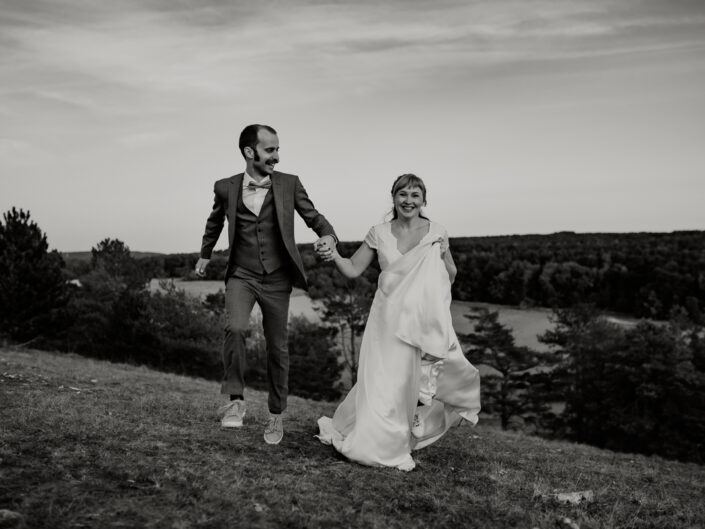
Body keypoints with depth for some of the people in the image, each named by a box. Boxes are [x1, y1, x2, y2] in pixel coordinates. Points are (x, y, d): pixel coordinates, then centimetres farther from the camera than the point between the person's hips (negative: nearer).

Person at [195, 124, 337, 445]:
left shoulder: (289, 184, -4)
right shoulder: (226, 187, -1)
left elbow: (313, 216, 5)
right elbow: (215, 221, 18)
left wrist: (329, 236, -17)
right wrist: (205, 254, 32)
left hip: (277, 279, 0)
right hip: (241, 276, 0)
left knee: (277, 347, 6)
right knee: (235, 328, -27)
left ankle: (276, 414, 24)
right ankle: (236, 400, -10)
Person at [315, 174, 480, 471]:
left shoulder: (436, 233, 1)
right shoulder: (379, 234, 1)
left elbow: (449, 280, 9)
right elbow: (353, 269, 3)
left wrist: (443, 256, -9)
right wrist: (334, 256, -15)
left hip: (422, 320, 0)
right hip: (387, 318, 0)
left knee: (409, 380, 7)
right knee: (382, 380, -2)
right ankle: (379, 443, 16)